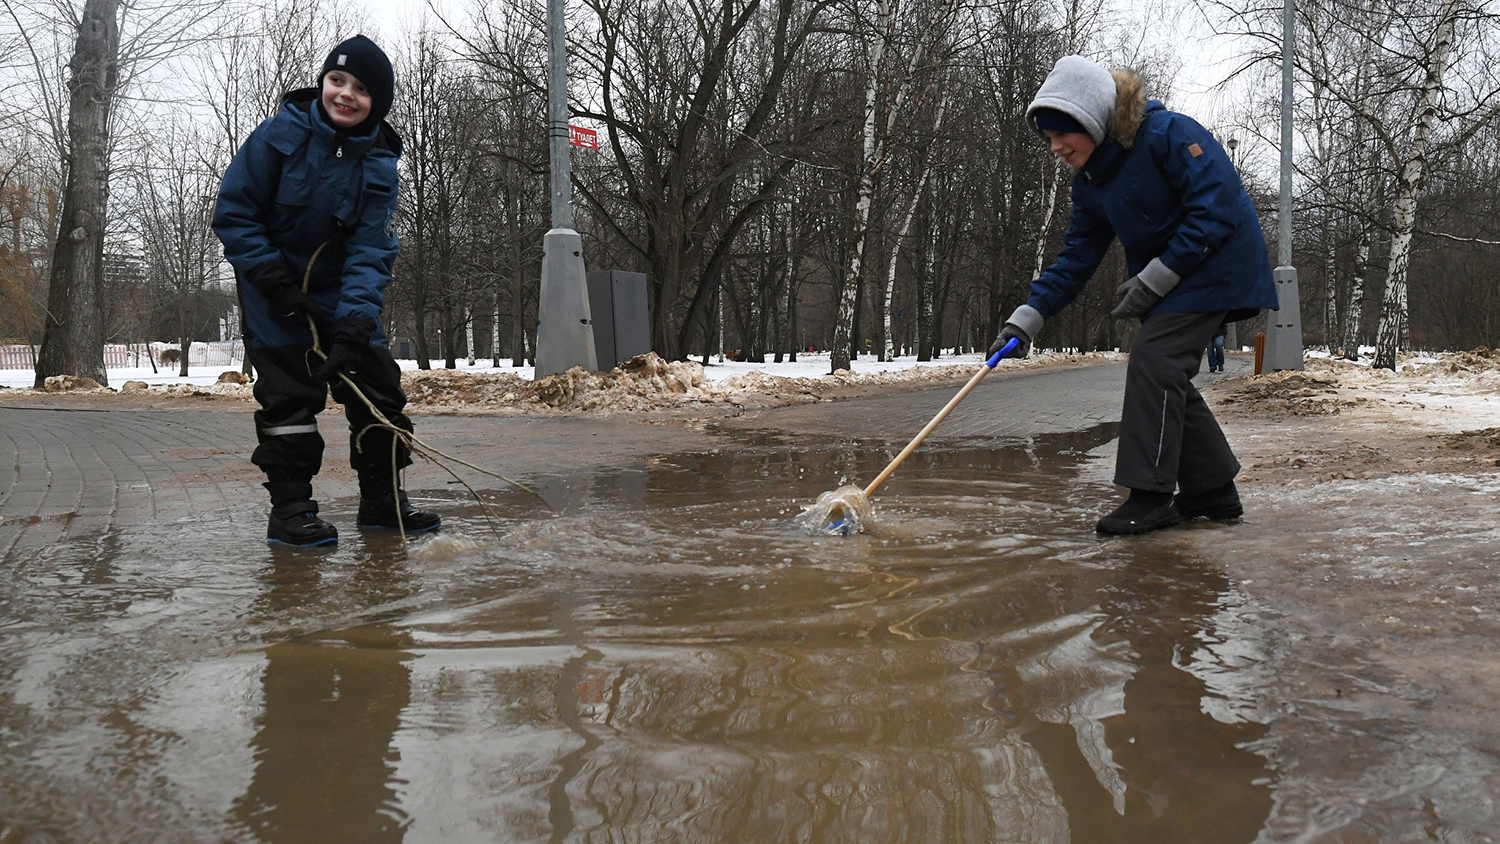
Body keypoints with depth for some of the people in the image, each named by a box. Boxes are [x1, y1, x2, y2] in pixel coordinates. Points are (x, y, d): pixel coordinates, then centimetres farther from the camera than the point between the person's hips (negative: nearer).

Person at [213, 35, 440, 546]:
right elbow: (233, 214, -12)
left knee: (377, 384, 1)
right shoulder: (281, 134, -15)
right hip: (274, 289, -3)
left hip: (341, 290, 4)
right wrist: (277, 284, -19)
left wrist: (354, 324, -27)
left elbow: (371, 251, -14)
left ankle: (382, 498, 14)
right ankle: (290, 508, -1)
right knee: (289, 393, -10)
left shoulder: (379, 163, -9)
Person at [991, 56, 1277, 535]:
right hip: (1163, 278, 9)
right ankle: (1213, 491, 16)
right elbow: (1077, 256, 6)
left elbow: (1216, 211, -24)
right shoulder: (1090, 181, 4)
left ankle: (1149, 497, -14)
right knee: (1165, 379, 5)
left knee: (1153, 361, -17)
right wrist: (1027, 318, -4)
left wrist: (1154, 279, -23)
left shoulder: (1169, 134, -21)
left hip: (1214, 265, -8)